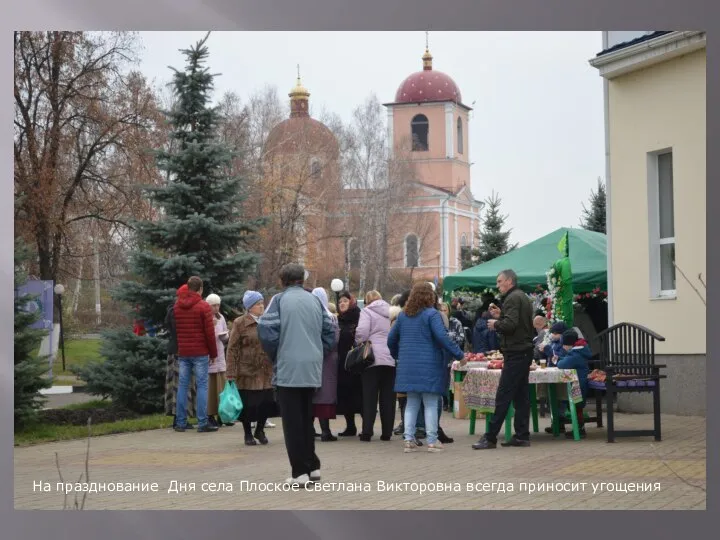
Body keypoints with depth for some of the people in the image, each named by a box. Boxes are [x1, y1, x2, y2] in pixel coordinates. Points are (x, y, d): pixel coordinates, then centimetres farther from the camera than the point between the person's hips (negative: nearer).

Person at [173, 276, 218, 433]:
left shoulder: (176, 306, 9)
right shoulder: (203, 306, -7)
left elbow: (173, 331, 13)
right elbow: (210, 333, -8)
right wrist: (213, 353, -1)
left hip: (182, 353, 5)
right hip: (200, 353, -5)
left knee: (182, 386, 8)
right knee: (202, 386, -3)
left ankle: (180, 422, 8)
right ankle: (202, 423, -6)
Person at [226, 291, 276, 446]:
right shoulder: (240, 323, -3)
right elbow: (232, 349, -6)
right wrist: (231, 374, -11)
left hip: (266, 372, 4)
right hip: (247, 372, -4)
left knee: (266, 402, 2)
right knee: (247, 404, 1)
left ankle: (259, 430, 25)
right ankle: (248, 434, 19)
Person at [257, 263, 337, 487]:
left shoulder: (279, 300, -4)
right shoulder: (315, 301, 10)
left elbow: (266, 332, -12)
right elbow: (330, 333, 9)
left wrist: (275, 356, 4)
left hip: (288, 369, -5)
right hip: (312, 370, 5)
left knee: (292, 422, -1)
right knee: (306, 419, 18)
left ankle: (300, 472, -4)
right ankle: (312, 466, 20)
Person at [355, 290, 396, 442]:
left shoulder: (367, 311, -1)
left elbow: (362, 332, -11)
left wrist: (359, 342, 6)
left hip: (373, 357, -4)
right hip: (392, 359, 4)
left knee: (369, 395, 0)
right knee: (388, 397, 7)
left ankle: (367, 431, -4)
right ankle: (387, 432, 6)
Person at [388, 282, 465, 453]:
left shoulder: (403, 316, 10)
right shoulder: (432, 314, -9)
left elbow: (391, 339, 15)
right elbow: (442, 337, -18)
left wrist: (397, 355, 30)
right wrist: (459, 354, -12)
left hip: (408, 366, 5)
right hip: (429, 366, -5)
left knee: (411, 404, 11)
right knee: (431, 404, 1)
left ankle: (409, 439, 7)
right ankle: (432, 441, 2)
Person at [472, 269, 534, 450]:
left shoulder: (512, 298, -12)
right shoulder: (524, 298, 19)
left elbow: (510, 325, -23)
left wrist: (496, 323, -6)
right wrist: (500, 316, 12)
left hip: (515, 352, -10)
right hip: (525, 351, 10)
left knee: (503, 396, -10)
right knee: (521, 395, 9)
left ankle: (490, 437, -10)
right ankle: (522, 436, 10)